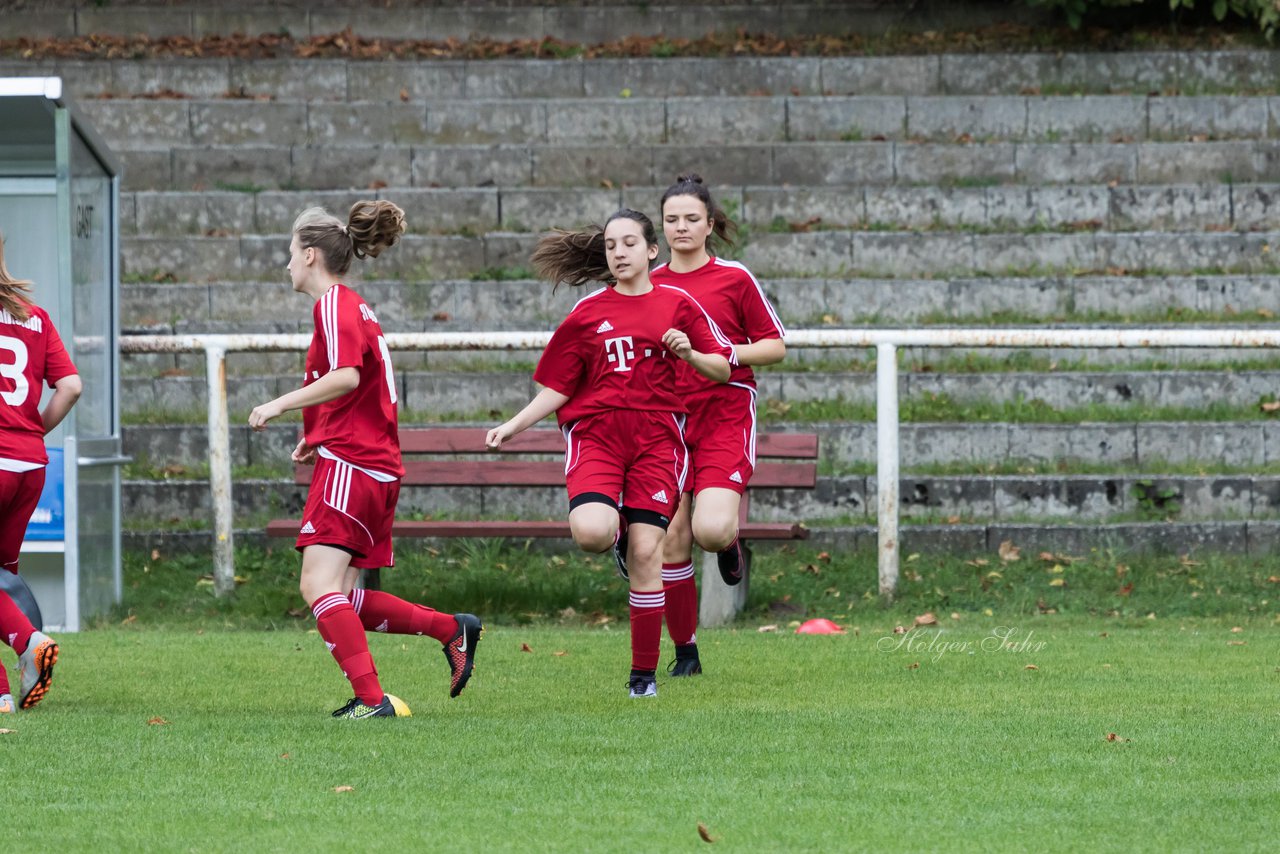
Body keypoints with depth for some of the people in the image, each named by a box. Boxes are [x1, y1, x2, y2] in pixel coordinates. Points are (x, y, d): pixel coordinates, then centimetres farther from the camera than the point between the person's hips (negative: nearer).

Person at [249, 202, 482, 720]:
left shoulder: (334, 304, -7)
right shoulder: (354, 308, 23)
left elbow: (347, 377, -23)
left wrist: (281, 405, -19)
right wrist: (317, 439, 24)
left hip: (350, 464, -10)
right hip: (376, 466, 10)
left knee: (319, 585, -17)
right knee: (342, 598, 10)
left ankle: (372, 699, -26)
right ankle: (453, 629, 11)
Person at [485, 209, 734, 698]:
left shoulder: (677, 305, 8)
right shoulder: (588, 313, 10)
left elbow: (721, 370, 10)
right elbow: (557, 388, 12)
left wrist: (689, 354, -11)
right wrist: (514, 426, 0)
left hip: (655, 437, 0)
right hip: (595, 433, 0)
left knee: (646, 551, -8)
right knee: (590, 533, -27)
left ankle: (644, 673, 3)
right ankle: (615, 526, 14)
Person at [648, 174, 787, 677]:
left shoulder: (734, 278, 1)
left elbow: (776, 346, 2)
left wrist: (724, 353, -13)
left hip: (725, 415, -3)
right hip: (667, 418, 3)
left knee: (711, 531, -23)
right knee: (671, 540, -3)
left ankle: (730, 542, 16)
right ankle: (685, 652, 10)